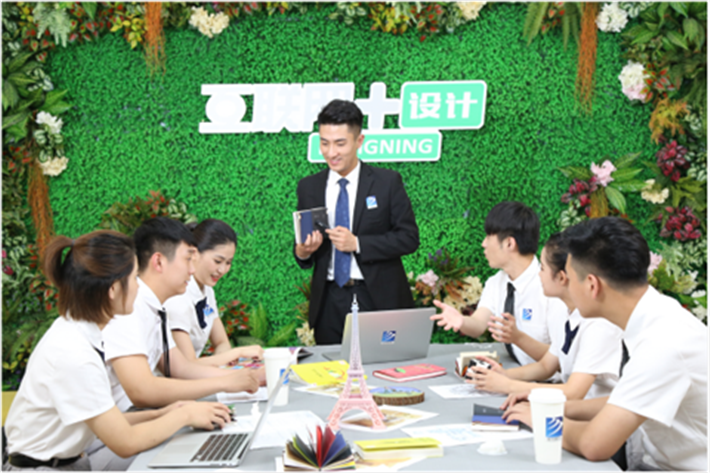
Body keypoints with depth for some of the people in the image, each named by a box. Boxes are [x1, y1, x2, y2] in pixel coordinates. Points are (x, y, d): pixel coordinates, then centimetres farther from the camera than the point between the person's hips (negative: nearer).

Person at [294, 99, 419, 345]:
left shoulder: (387, 182, 0)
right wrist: (302, 252, -11)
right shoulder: (308, 187, 8)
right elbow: (302, 245, 12)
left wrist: (357, 243, -15)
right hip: (329, 303, 3)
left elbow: (409, 238, -5)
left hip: (378, 298, -2)